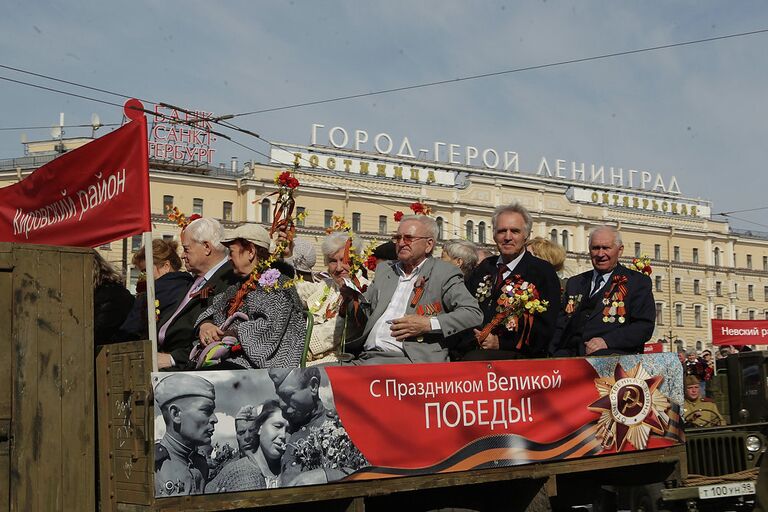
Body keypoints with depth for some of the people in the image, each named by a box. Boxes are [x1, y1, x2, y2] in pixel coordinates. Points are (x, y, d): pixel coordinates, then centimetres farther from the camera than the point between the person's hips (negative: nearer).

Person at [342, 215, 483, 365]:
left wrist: (428, 324, -13)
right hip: (367, 357, 5)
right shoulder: (384, 269, 22)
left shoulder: (444, 273, 5)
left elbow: (474, 314, -5)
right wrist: (352, 297, 2)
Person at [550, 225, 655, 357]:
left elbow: (645, 326, 0)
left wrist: (607, 341, -14)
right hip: (571, 355, 4)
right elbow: (560, 325, 20)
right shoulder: (575, 283, 25)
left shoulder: (638, 282, 11)